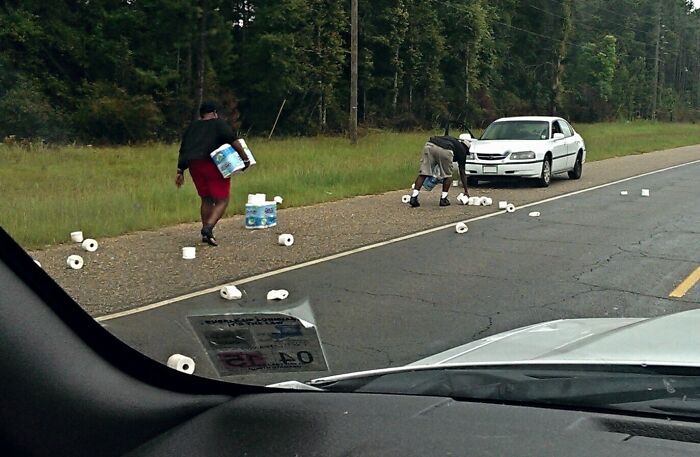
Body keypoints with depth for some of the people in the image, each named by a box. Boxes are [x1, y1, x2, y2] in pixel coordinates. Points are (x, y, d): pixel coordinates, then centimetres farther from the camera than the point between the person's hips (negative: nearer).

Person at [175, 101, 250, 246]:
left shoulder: (192, 127, 19)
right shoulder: (219, 124, 4)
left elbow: (182, 151, 16)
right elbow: (233, 141, -11)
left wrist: (180, 171, 17)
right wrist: (245, 159, -10)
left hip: (195, 166, 5)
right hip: (214, 166, -5)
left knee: (206, 200, 17)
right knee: (222, 200, -1)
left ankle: (206, 234, 14)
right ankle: (208, 228, -22)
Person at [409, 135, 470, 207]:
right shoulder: (462, 149, 27)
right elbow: (462, 172, 27)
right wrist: (466, 190, 34)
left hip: (429, 145, 4)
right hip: (444, 150, -4)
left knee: (423, 173, 8)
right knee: (447, 175, 20)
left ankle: (413, 198, -3)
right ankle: (443, 199, 18)